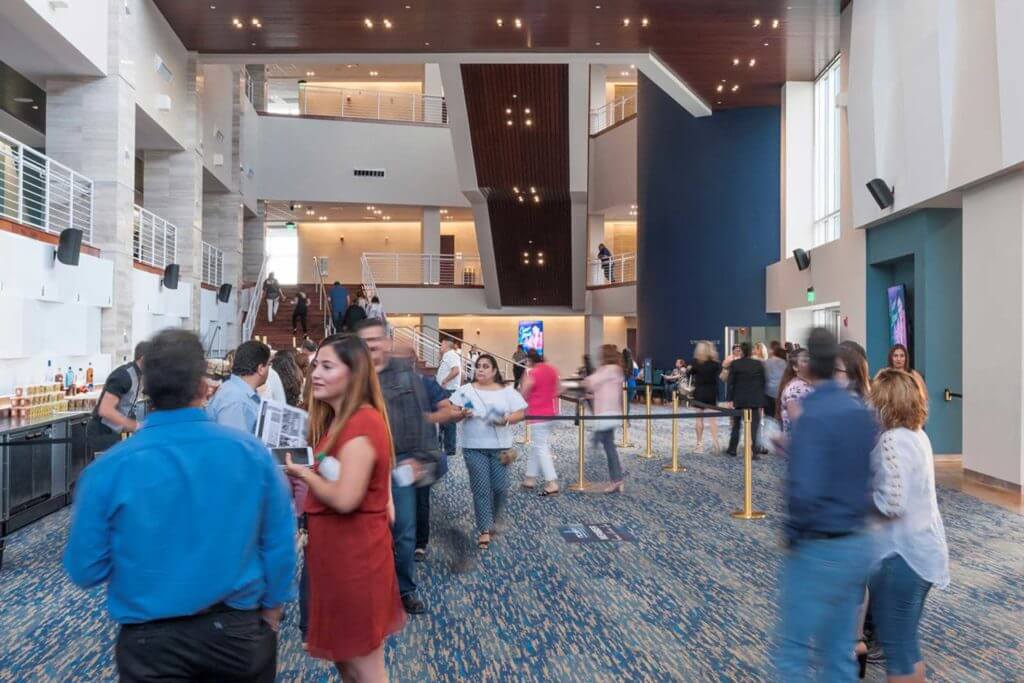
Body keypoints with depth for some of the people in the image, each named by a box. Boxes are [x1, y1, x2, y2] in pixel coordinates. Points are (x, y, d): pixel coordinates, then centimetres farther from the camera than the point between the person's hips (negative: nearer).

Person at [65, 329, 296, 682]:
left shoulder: (107, 470, -16)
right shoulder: (252, 451, -15)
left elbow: (85, 570, -7)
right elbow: (280, 544, -8)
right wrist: (271, 612, 8)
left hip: (150, 640, -2)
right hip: (238, 630, 3)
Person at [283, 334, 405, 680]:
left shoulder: (361, 422, -22)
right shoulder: (339, 420, 11)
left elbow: (345, 498, -27)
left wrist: (304, 473, -12)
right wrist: (307, 474, -3)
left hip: (353, 552, -10)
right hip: (337, 548, 10)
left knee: (364, 666, 7)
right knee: (343, 656, 23)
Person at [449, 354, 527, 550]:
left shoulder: (507, 391, 3)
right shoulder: (465, 390, 3)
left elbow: (521, 413, 1)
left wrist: (506, 420, -18)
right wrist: (462, 414, -19)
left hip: (500, 447, 1)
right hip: (474, 448, -1)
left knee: (500, 488, 3)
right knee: (481, 489, -3)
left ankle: (494, 520, 30)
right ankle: (484, 530, 5)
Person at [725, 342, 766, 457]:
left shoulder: (735, 364, -6)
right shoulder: (759, 364, -1)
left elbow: (730, 383, -7)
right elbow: (763, 382, 4)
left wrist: (729, 399, -3)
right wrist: (761, 399, 11)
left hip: (739, 399, 0)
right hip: (755, 399, 0)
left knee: (736, 424, 15)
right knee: (754, 425, 1)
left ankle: (732, 449, 22)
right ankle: (753, 451, -5)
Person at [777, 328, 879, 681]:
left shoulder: (813, 416, -20)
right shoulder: (861, 410, 3)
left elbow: (805, 491, -26)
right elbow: (870, 474, 12)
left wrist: (792, 535, -10)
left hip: (820, 550, -8)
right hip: (857, 544, 8)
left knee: (793, 652, 6)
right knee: (840, 650, 19)